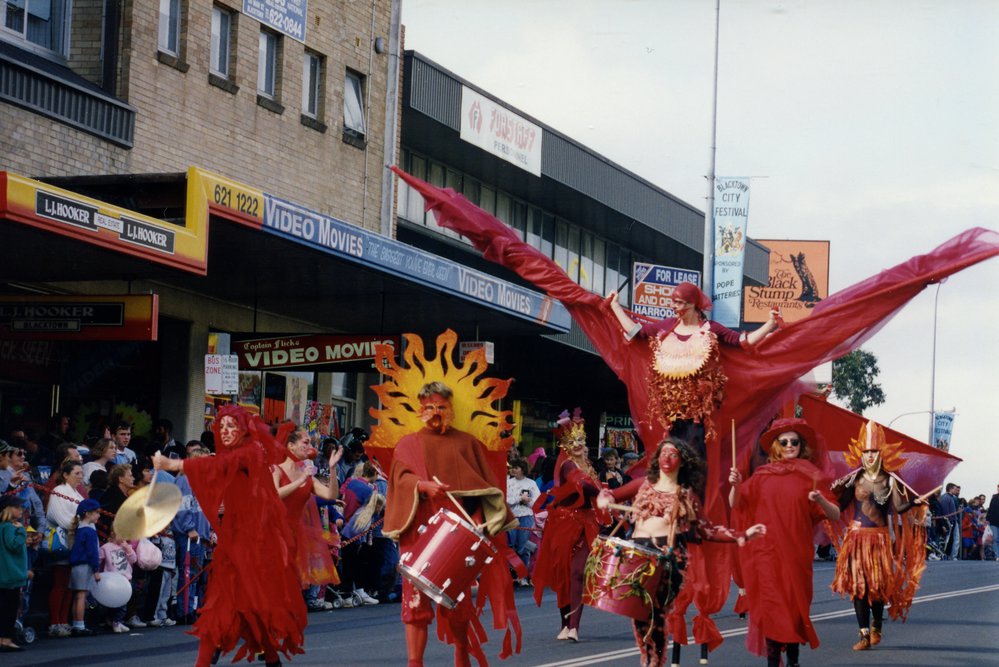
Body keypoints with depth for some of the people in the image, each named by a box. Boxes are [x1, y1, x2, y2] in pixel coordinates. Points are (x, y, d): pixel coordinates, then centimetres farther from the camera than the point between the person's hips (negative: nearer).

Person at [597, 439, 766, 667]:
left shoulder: (687, 494, 12)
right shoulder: (644, 484, 17)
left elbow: (704, 529, 9)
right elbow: (609, 494, 16)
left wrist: (741, 535, 1)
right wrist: (604, 498, -9)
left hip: (669, 555, -2)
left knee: (657, 613, -13)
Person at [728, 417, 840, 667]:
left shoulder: (811, 476, 4)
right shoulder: (763, 475, 6)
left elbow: (835, 515, 0)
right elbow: (736, 505, 5)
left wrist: (820, 500, -20)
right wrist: (736, 485, -14)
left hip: (797, 554, 0)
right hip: (767, 553, 0)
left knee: (795, 605, 3)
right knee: (771, 606, -4)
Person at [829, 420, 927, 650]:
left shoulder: (890, 480, 3)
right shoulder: (855, 479, 3)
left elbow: (899, 507, -4)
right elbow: (840, 506, 0)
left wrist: (915, 502, -18)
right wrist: (831, 494, -15)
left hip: (881, 538, 0)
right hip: (858, 537, 0)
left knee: (879, 585, 2)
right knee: (859, 585, -5)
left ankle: (876, 626, 27)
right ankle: (865, 635, -3)